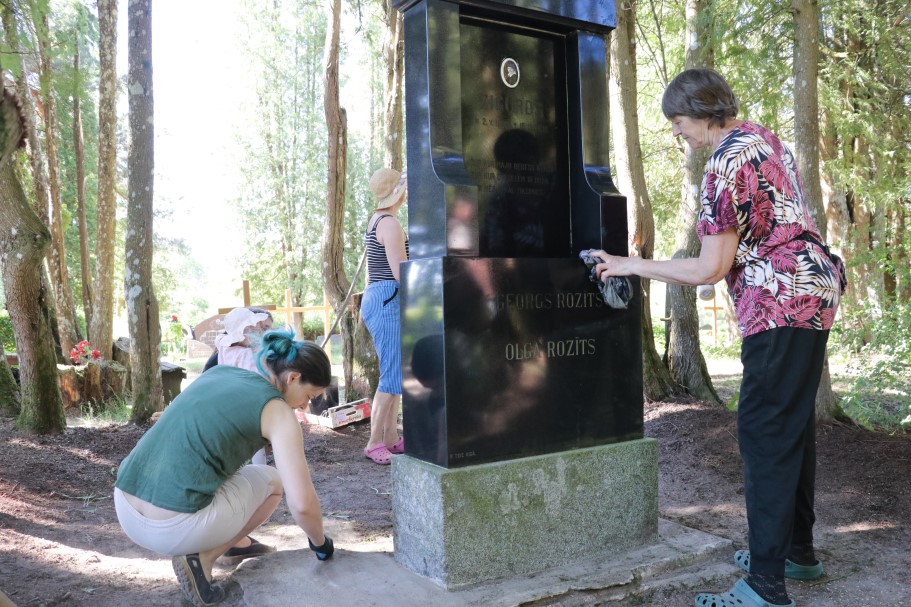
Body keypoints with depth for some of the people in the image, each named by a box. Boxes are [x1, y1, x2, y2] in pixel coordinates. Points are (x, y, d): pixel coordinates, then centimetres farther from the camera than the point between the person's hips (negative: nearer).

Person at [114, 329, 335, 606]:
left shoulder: (218, 372, 15)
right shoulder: (279, 412, -5)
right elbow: (302, 503, -10)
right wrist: (319, 541, 11)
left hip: (126, 509, 8)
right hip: (175, 527, -8)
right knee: (272, 479, 17)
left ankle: (235, 541, 34)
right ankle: (202, 557, 6)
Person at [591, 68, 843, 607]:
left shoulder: (727, 163, -15)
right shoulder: (765, 138, 14)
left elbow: (711, 269, -16)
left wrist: (634, 266, -7)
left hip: (781, 304, -10)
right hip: (814, 290, 10)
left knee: (765, 433, -8)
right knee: (795, 426, 15)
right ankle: (798, 551, 28)